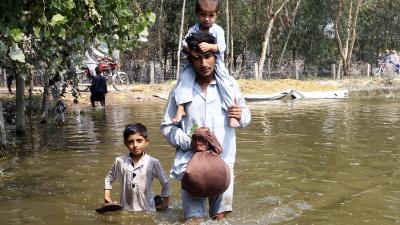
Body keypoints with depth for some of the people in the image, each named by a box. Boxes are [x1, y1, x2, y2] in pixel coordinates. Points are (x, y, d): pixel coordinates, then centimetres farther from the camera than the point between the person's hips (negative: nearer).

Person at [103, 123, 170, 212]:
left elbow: (165, 182, 2)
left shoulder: (153, 162, -10)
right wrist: (106, 195, 5)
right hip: (126, 209, 1)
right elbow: (110, 177, 13)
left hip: (147, 209, -1)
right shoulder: (120, 161, -6)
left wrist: (165, 202, 5)